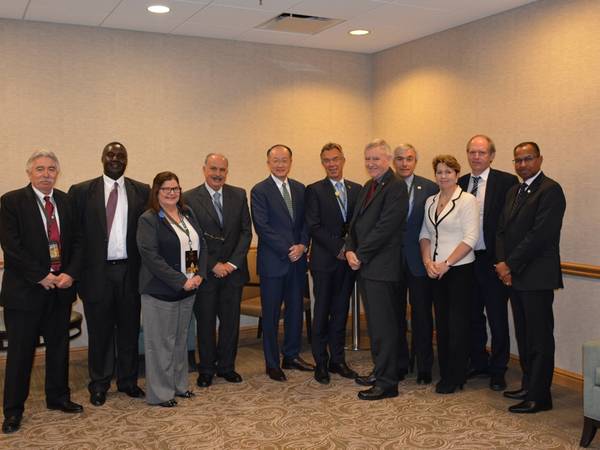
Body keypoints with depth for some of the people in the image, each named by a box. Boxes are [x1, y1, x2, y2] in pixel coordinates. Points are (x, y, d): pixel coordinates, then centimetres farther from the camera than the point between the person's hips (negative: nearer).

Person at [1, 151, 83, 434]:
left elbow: (77, 242, 7)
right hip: (24, 290, -4)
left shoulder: (66, 201, 8)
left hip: (61, 286, 4)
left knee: (59, 346, 14)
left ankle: (57, 397, 30)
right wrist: (41, 276, -15)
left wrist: (70, 273, -8)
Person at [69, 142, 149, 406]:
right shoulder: (81, 191, 1)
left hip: (130, 272, 1)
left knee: (129, 329, 11)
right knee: (99, 331, 9)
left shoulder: (142, 192, 3)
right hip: (97, 272, -1)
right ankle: (99, 385, 24)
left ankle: (128, 380, 26)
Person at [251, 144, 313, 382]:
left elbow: (306, 222, 9)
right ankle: (272, 363, 15)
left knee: (295, 310, 13)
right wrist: (288, 250, -16)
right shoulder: (259, 191, -6)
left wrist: (302, 245, -8)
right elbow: (262, 227, -13)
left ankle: (292, 356, 28)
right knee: (271, 314, 4)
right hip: (273, 262, -5)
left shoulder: (300, 189, 10)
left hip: (298, 259, 5)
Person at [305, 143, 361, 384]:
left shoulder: (357, 189, 11)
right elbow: (314, 226, -9)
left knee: (341, 311, 10)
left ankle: (337, 360, 20)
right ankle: (321, 363, 13)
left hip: (348, 259, 4)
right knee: (322, 313, 3)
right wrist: (339, 248, -14)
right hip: (324, 260, -4)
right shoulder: (314, 190, -1)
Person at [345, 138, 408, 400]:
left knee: (383, 324, -4)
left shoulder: (396, 188, -12)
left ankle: (387, 383, 4)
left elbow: (385, 228, -19)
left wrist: (360, 255, -14)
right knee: (376, 322, 16)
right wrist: (350, 250, 0)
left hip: (382, 267, -9)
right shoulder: (367, 188, 18)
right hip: (364, 265, 9)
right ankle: (383, 370, 28)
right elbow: (356, 222, 16)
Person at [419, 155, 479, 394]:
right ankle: (445, 374, 21)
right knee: (441, 322, 11)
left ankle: (455, 378, 11)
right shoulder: (430, 201, 11)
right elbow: (425, 234, 12)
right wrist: (427, 261, -4)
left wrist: (446, 264, -16)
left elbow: (470, 238, -13)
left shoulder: (467, 200, -7)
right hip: (435, 271, 6)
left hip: (459, 269, -6)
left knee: (458, 323, 0)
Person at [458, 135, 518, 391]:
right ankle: (478, 363, 30)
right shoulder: (459, 184, 8)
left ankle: (498, 370, 18)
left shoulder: (507, 182, -5)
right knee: (472, 315, 14)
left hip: (493, 260, -4)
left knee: (497, 318, 5)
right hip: (466, 259, 4)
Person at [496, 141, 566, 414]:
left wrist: (511, 265, -14)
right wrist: (502, 263, -2)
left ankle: (539, 397, 5)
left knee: (540, 338, -2)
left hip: (537, 277, -8)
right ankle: (529, 386, 26)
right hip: (515, 276, 8)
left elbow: (540, 234, -17)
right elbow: (502, 230, 14)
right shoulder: (514, 192, 17)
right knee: (523, 336, 15)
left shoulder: (550, 190, -10)